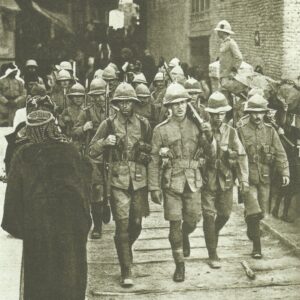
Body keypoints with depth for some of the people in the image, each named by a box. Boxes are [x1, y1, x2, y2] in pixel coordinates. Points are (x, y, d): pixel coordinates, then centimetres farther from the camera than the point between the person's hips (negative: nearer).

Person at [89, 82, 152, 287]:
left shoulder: (143, 124, 7)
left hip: (139, 180, 2)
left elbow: (153, 150, 18)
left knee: (136, 224, 11)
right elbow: (92, 152, 2)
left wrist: (144, 148, -3)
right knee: (122, 225, -6)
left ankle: (125, 248, 44)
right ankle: (126, 272, 0)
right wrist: (105, 142, -15)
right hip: (118, 181, -2)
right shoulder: (109, 124, 2)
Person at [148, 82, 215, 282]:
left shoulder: (196, 126, 6)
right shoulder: (161, 130, -2)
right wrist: (154, 187, -5)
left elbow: (210, 152, 7)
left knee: (193, 220, 6)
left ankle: (185, 236, 42)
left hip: (193, 181, 2)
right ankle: (179, 264, 12)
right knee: (175, 223, -1)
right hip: (172, 182, -2)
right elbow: (154, 160, -2)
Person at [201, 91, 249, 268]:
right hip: (208, 179, -3)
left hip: (226, 180, 3)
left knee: (225, 214, 10)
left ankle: (213, 233, 42)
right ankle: (212, 254, 9)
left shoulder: (231, 132, 1)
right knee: (209, 216, -1)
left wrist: (244, 179, -10)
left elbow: (241, 156, -2)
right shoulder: (202, 130, -6)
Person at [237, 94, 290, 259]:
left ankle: (251, 230, 44)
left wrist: (285, 172, -11)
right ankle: (256, 246, 2)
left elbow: (280, 153, 1)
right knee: (254, 212, -12)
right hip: (247, 178, -4)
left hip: (265, 178, 4)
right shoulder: (241, 131, -4)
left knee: (261, 212, 13)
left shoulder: (270, 131, 5)